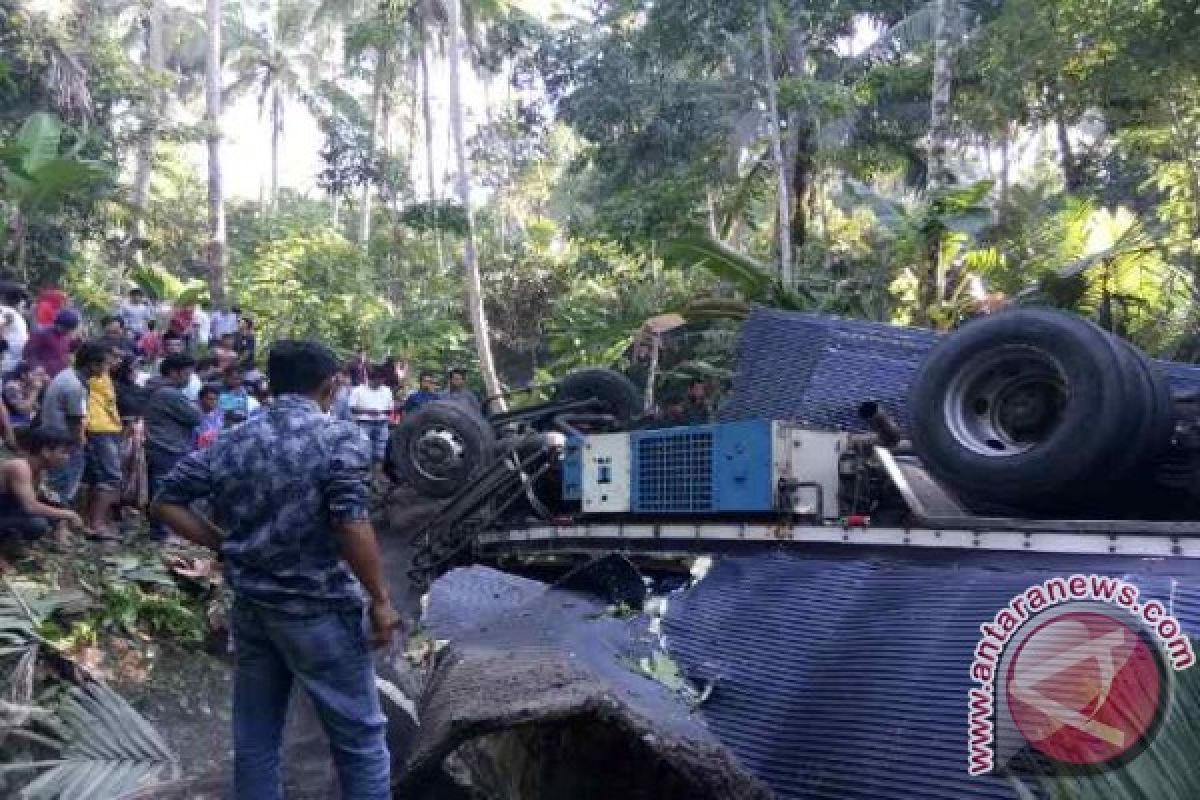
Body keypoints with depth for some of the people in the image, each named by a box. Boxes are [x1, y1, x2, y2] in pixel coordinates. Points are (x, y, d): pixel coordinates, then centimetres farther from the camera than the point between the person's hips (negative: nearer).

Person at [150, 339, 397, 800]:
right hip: (318, 611, -6)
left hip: (250, 609, 6)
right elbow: (352, 527, -21)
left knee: (254, 741, 16)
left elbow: (167, 503, 7)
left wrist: (225, 545, 10)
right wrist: (380, 599, -12)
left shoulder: (231, 443, 5)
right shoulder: (339, 438, -13)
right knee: (360, 739, 7)